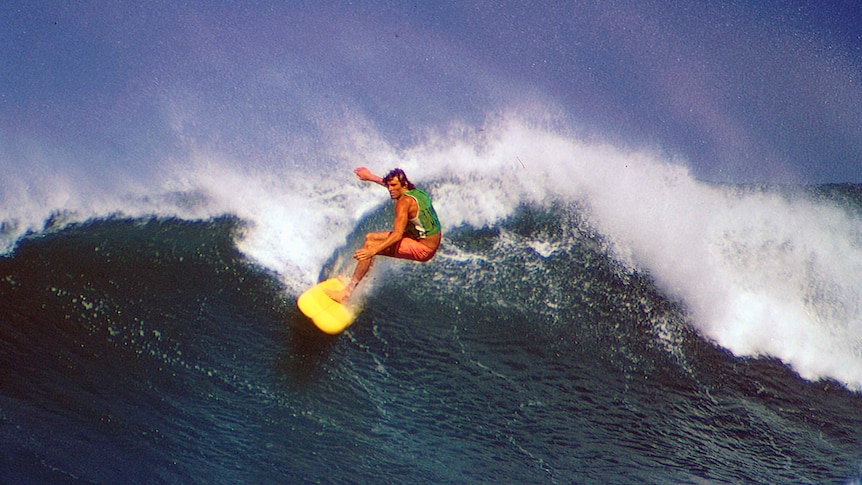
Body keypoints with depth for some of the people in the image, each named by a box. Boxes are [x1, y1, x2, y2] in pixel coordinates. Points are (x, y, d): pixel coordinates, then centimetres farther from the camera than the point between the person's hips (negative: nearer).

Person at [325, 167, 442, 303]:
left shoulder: (404, 201, -20)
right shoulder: (416, 191, 7)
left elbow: (397, 235, -30)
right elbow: (389, 183, 30)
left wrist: (373, 250, -37)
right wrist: (370, 177, 38)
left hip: (423, 249, -10)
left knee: (369, 246, -18)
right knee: (370, 237, 16)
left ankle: (348, 291, -20)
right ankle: (356, 280, 19)